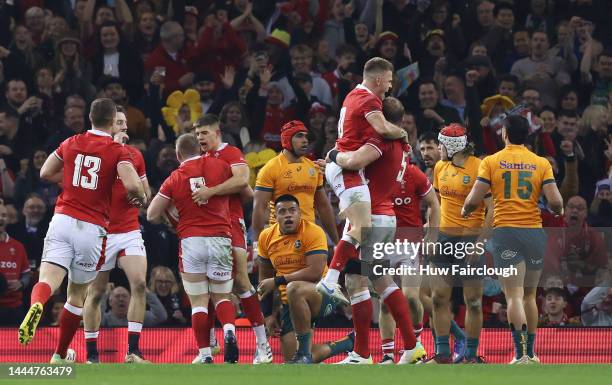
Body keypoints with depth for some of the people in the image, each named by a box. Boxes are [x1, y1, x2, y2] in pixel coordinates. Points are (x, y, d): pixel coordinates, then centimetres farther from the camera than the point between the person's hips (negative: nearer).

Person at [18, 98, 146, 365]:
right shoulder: (118, 152, -1)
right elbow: (132, 186, -15)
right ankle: (60, 355, 24)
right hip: (92, 228, -1)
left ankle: (36, 306, -48)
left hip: (62, 220, 1)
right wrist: (140, 198, 7)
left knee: (48, 280, -12)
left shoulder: (71, 143, 11)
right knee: (77, 294, 14)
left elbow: (45, 173, 20)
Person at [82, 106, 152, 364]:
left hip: (130, 231, 3)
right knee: (96, 293, 2)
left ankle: (133, 352, -13)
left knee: (139, 284, -15)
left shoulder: (135, 154, 9)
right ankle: (92, 355, 13)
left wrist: (139, 191, -5)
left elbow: (146, 193, 19)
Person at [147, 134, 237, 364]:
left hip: (191, 241, -1)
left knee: (198, 302, 5)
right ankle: (229, 331, -16)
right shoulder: (220, 166, 2)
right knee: (221, 296, 13)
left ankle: (205, 354, -4)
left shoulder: (174, 179, 3)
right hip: (219, 239, 1)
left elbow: (152, 216, 5)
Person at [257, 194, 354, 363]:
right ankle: (349, 343, 20)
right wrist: (268, 314, 10)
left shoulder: (313, 232, -14)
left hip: (321, 295, -7)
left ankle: (305, 353, -28)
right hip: (289, 303, 7)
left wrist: (278, 281, -21)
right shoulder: (266, 237, 5)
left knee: (294, 289, -40)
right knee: (291, 357, -3)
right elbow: (265, 278, 15)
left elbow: (315, 272, -25)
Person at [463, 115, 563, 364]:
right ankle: (530, 353, 20)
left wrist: (465, 210, 17)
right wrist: (558, 210, 19)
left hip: (505, 232, -2)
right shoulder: (541, 163, 3)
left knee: (514, 295, -7)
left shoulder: (491, 162, -1)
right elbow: (555, 201, -4)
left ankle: (521, 354, -20)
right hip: (534, 231, 2)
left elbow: (474, 200, -5)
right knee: (529, 296, 15)